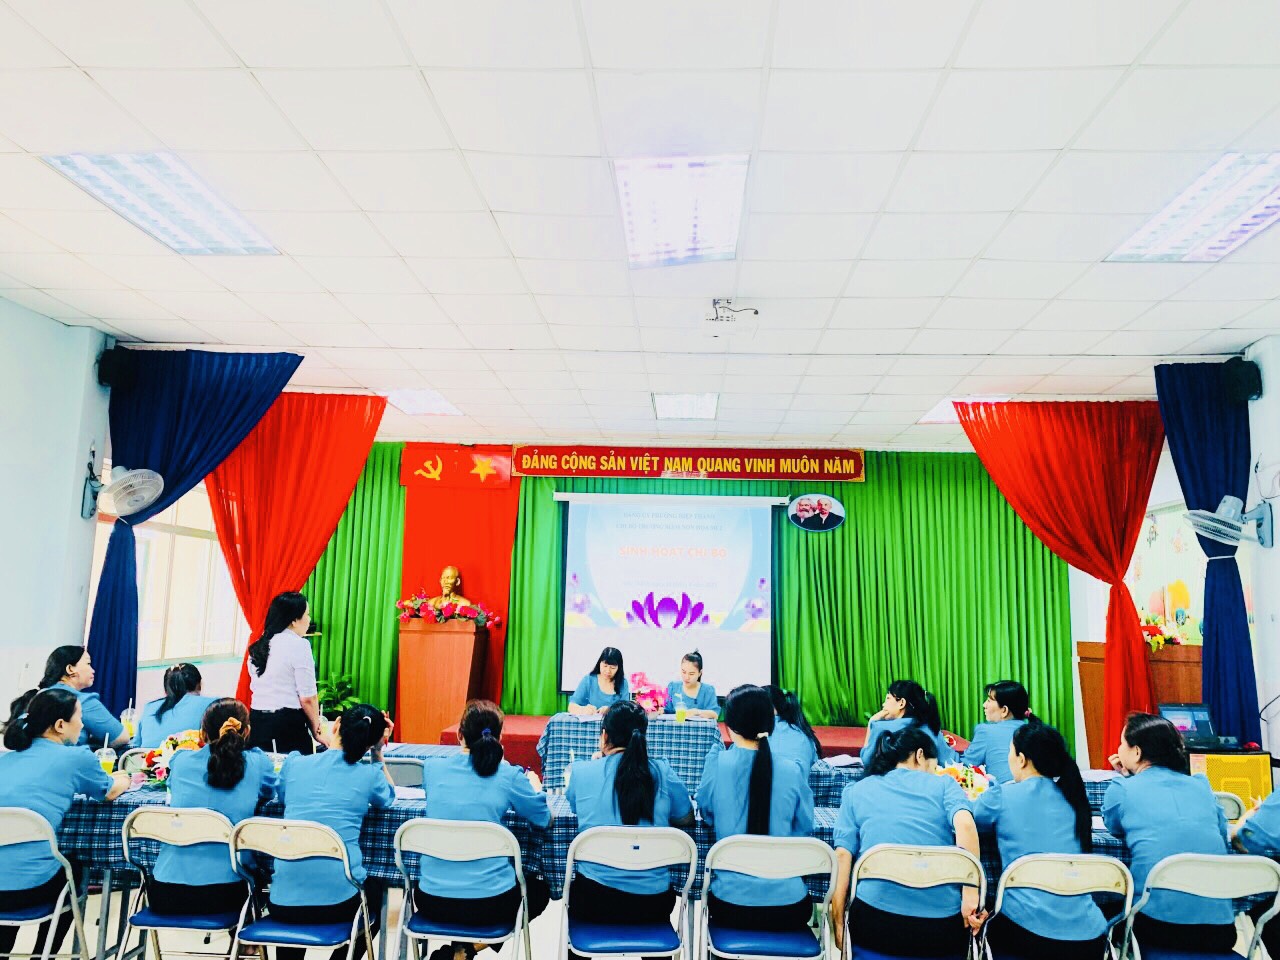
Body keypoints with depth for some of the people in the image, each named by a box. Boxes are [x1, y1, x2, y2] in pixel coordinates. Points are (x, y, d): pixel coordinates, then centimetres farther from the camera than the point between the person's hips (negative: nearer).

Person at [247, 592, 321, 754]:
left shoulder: (257, 646, 11)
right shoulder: (298, 645, -11)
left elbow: (255, 687, 16)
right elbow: (307, 698, -11)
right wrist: (316, 729, 0)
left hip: (257, 720, 7)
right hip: (288, 723, -7)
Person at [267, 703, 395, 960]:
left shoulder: (294, 763, 3)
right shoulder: (369, 775, -1)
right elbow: (389, 797, 22)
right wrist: (378, 753, 17)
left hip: (283, 902, 2)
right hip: (340, 902, -2)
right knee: (376, 891, 32)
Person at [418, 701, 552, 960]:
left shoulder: (433, 769, -2)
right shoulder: (509, 777, -10)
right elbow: (545, 818, 4)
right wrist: (534, 784, 23)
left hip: (432, 902, 4)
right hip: (490, 904, -3)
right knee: (539, 889, 29)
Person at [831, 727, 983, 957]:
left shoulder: (856, 791, 13)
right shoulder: (943, 784, 11)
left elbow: (843, 854, 2)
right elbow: (964, 824, -10)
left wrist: (838, 923, 2)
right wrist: (970, 896, -12)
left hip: (876, 924, 0)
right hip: (942, 924, 0)